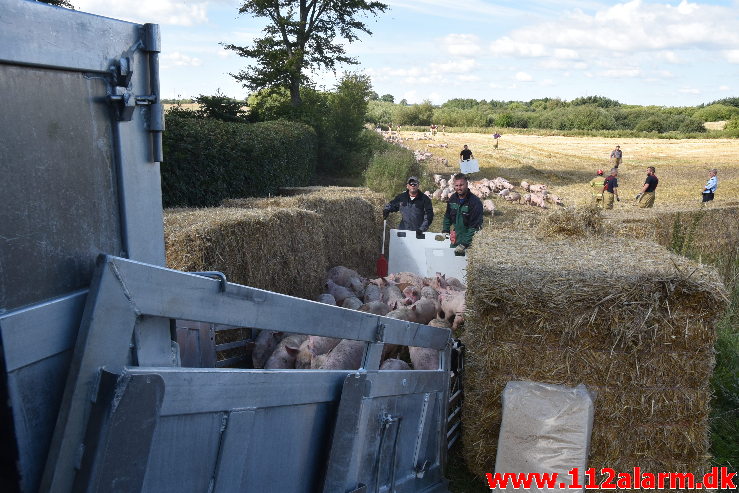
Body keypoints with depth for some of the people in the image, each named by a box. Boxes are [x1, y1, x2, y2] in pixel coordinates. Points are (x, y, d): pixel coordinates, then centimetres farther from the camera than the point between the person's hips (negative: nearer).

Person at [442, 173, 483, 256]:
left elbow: (474, 226, -21)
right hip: (456, 239, 6)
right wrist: (445, 231, 5)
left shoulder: (475, 202, -19)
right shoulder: (453, 198, 2)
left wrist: (464, 244, -25)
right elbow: (447, 217, 18)